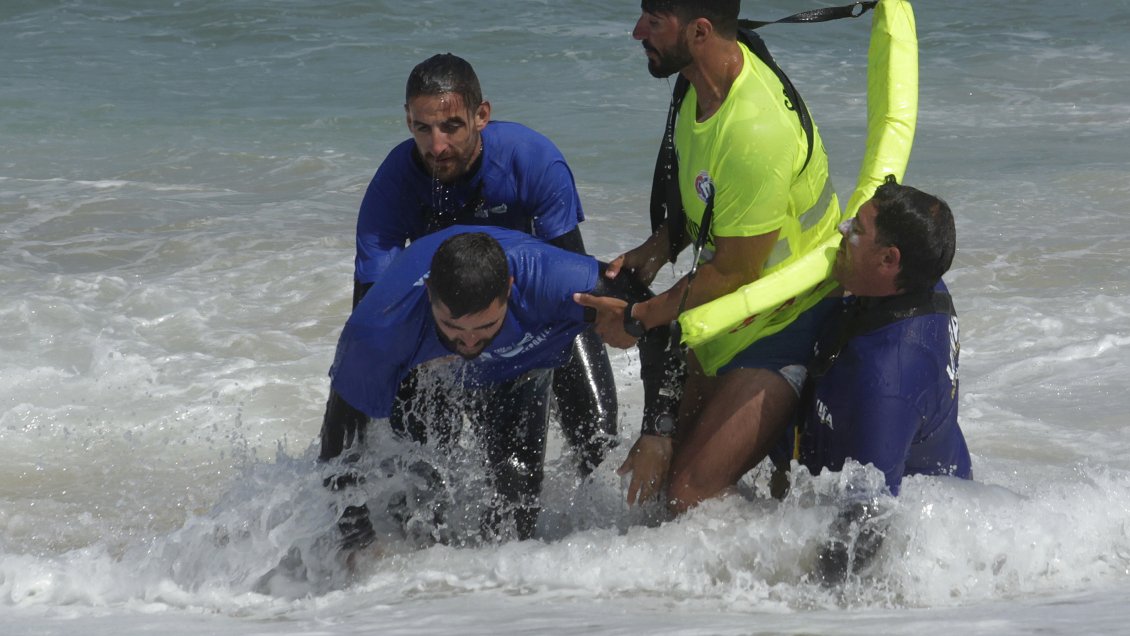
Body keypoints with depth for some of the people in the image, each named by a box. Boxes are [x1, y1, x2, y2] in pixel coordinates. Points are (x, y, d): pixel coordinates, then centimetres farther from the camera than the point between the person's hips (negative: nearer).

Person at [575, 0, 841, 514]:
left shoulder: (755, 132, -33)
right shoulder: (706, 81, -3)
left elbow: (734, 274, -23)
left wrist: (637, 319, -12)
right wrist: (657, 248, -1)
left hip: (786, 326, -10)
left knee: (688, 494, -15)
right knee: (644, 476, 9)